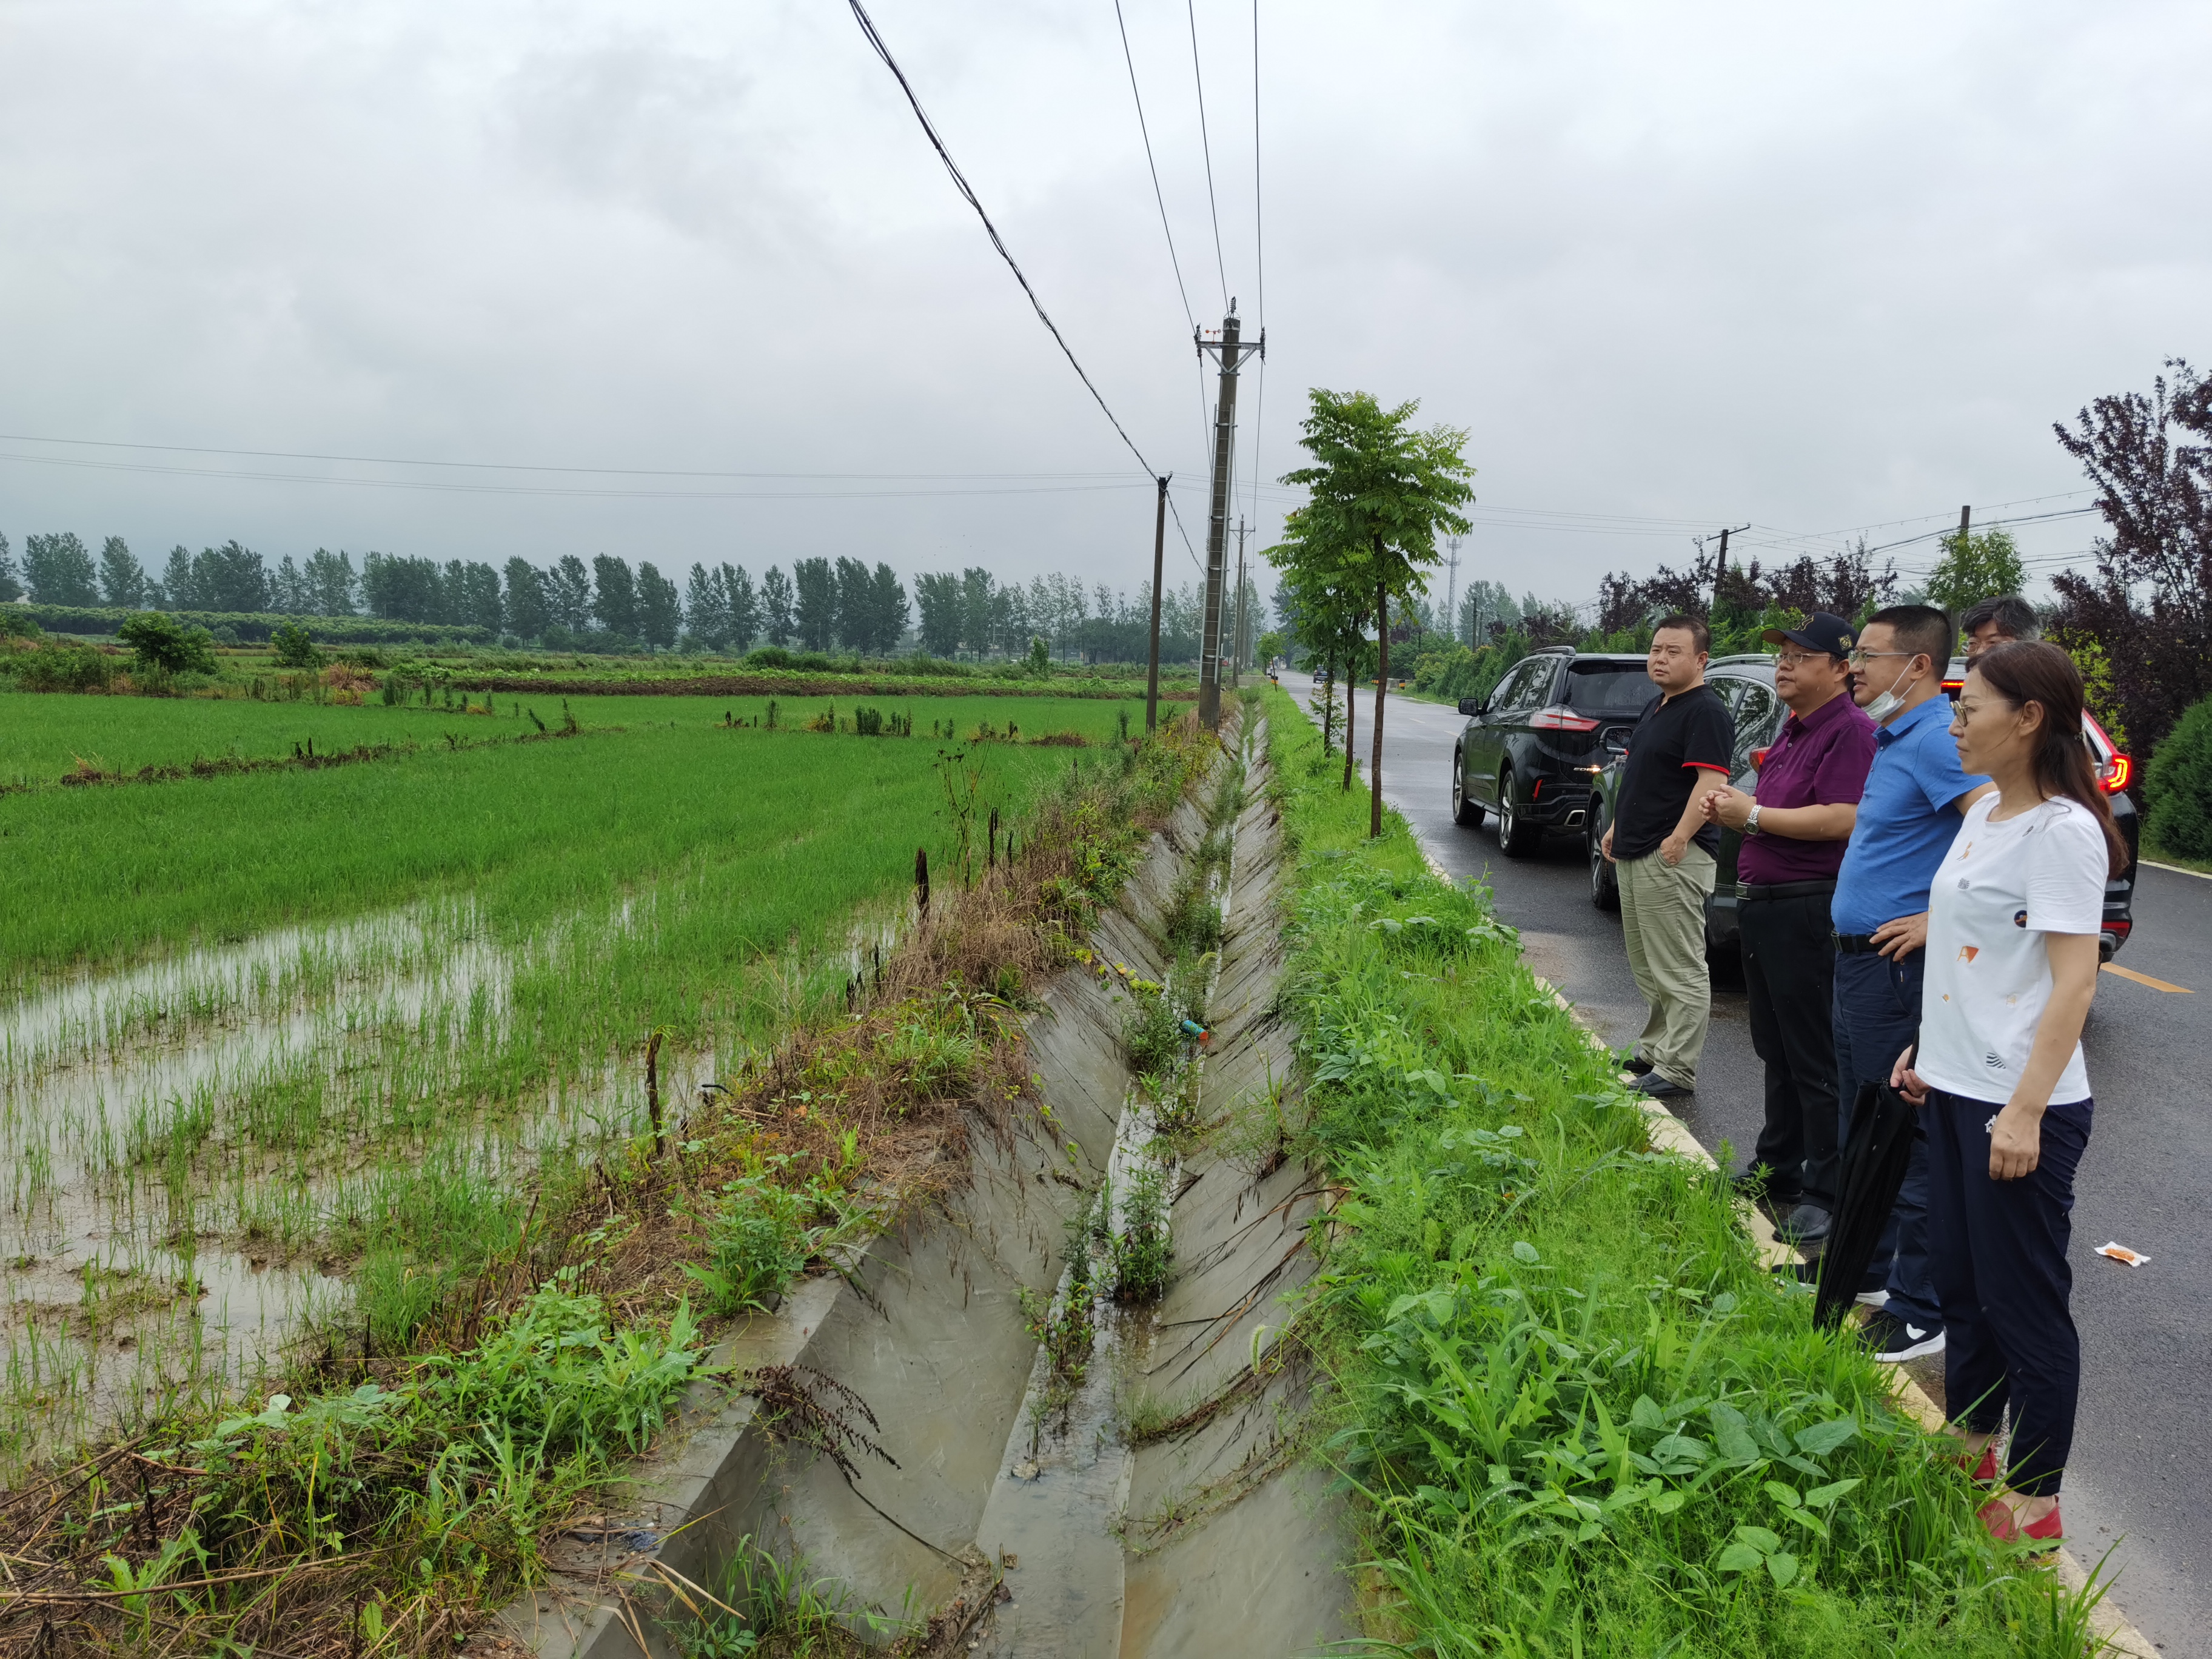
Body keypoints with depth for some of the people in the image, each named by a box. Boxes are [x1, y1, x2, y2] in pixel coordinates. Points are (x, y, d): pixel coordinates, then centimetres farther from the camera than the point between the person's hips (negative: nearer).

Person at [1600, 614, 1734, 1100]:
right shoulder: (1657, 707, 19)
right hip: (1634, 853, 11)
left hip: (1672, 857, -11)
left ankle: (1676, 1070, -2)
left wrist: (1679, 837, -28)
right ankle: (1653, 1051, 28)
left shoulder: (1706, 712, -13)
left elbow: (1711, 783, -21)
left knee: (1679, 972, -5)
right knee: (1647, 967, 18)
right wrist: (1618, 827, 22)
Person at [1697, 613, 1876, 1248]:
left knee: (1816, 1060, -3)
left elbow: (1839, 819, -25)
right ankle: (1778, 1169, 30)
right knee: (1777, 1051, 18)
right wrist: (1732, 808, 6)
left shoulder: (1849, 731, -14)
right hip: (1765, 907, 10)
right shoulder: (1793, 730, 18)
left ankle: (1827, 1194, 6)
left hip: (1808, 913, -10)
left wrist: (1752, 814, -15)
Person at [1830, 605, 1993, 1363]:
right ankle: (1864, 1267, 35)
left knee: (1905, 1140, -2)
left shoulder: (1935, 739, -19)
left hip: (1897, 966, -11)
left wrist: (1943, 920, -25)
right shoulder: (1894, 738, 13)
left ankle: (1920, 1311, 8)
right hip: (1860, 957, 11)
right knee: (1862, 1131, 20)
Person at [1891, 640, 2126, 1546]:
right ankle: (1970, 1451, 35)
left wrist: (2026, 1110, -23)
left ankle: (2032, 1502, 17)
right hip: (1955, 1089, 9)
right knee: (1961, 1282, 18)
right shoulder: (1983, 813, 10)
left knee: (2023, 1302, 3)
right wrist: (1927, 1047, 18)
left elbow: (2074, 978, -20)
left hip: (2019, 1107, -9)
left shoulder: (2062, 830, -16)